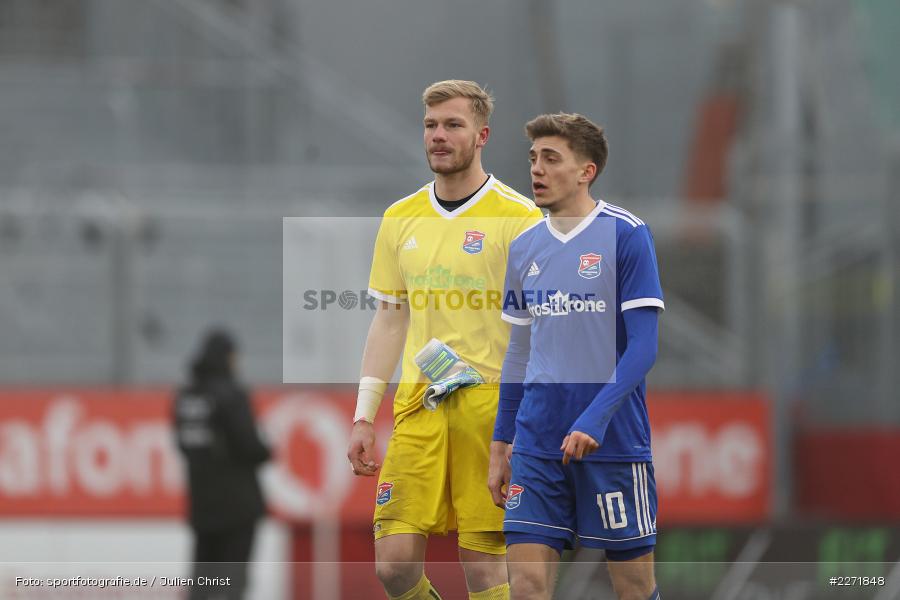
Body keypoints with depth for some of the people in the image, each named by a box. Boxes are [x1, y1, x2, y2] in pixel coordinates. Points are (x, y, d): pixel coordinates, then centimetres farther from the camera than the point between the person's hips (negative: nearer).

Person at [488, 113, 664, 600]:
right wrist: (500, 445, 16)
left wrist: (595, 420, -22)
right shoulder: (525, 248, 11)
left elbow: (642, 346, -11)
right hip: (537, 445, 5)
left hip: (613, 444, -5)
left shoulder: (626, 235, -6)